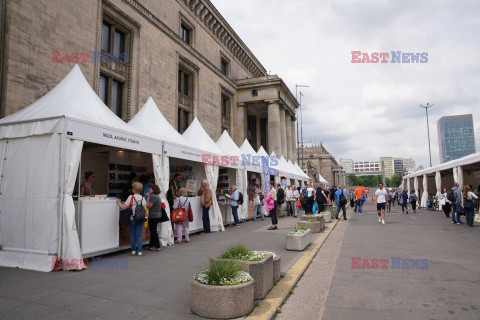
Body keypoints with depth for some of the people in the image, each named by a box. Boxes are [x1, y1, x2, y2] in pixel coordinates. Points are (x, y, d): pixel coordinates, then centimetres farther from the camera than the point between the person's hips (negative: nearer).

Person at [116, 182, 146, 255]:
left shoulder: (131, 197, -5)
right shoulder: (143, 198, 5)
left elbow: (124, 207, -10)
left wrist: (118, 202, 4)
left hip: (132, 218, -2)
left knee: (132, 234, 11)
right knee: (139, 235, 6)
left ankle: (133, 250, 17)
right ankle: (139, 251, 3)